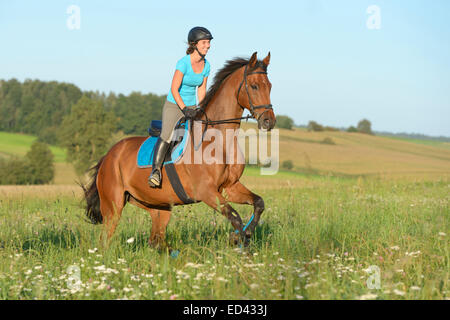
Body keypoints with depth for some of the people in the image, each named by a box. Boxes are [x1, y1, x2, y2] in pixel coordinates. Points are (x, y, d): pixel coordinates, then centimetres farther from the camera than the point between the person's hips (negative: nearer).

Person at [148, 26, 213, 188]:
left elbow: (201, 90, 10)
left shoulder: (206, 65, 2)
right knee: (167, 134, -29)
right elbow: (174, 89, -18)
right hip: (174, 105, -6)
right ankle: (155, 170, -31)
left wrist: (198, 109, -3)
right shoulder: (183, 63, -17)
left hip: (191, 106, 6)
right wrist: (184, 109, -23)